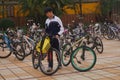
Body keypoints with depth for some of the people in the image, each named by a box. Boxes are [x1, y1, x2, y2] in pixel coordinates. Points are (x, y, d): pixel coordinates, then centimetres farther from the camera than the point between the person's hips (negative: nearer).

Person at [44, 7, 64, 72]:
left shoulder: (57, 19, -5)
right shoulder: (47, 21, 12)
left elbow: (62, 29, -5)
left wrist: (58, 34, -19)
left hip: (55, 38, -4)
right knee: (49, 52, 0)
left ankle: (59, 64, 22)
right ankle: (50, 66, 3)